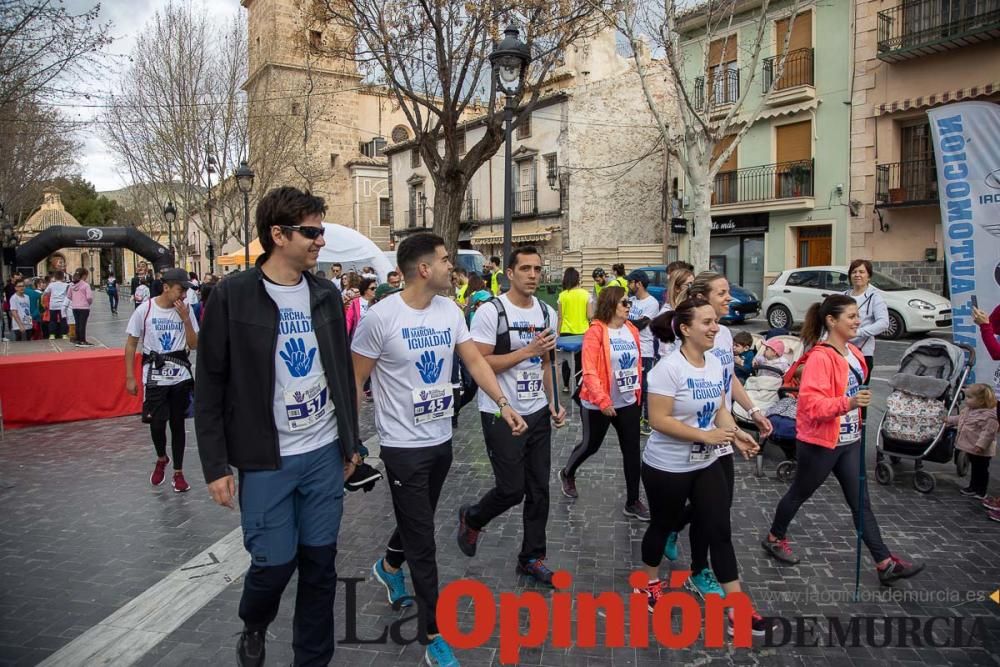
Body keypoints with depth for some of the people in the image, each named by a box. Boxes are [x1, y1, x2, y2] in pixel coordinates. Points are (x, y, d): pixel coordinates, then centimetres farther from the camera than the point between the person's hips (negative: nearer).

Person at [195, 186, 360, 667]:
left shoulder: (326, 295, 4)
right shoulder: (231, 296, -9)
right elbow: (210, 386, -6)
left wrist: (351, 441, 12)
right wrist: (216, 465, -8)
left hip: (325, 453, 4)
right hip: (267, 460, -4)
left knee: (320, 560, 10)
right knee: (274, 562, 5)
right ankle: (254, 627, 39)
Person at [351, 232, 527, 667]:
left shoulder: (450, 311, 0)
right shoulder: (382, 316, -18)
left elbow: (474, 360, 4)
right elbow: (355, 379, -11)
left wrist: (503, 403, -8)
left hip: (442, 439, 7)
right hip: (404, 445, -6)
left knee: (418, 521, 25)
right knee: (422, 543, 1)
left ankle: (389, 566, 56)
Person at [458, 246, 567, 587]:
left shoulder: (547, 313, 7)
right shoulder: (491, 311, -14)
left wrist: (553, 404, 8)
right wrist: (527, 350, -21)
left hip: (538, 413, 6)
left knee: (539, 489, 10)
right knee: (512, 489, 0)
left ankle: (532, 557, 27)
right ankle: (471, 518, 31)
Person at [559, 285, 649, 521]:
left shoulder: (631, 330, 3)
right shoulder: (596, 332, -16)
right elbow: (589, 371, -21)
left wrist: (638, 392, 16)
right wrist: (603, 400, -25)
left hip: (628, 402, 6)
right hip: (598, 404, -5)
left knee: (632, 450, 7)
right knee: (590, 445, 13)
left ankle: (633, 502, 19)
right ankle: (567, 474, 42)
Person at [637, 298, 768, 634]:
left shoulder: (715, 363, 2)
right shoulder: (669, 368, -22)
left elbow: (719, 408, 11)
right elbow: (659, 420, -25)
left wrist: (735, 433, -8)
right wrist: (706, 436, -25)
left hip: (707, 464, 6)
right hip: (667, 468, -6)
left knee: (720, 532, 7)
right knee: (663, 527, 14)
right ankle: (651, 583, 40)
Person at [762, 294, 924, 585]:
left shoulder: (852, 352, 4)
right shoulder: (820, 358, -24)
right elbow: (811, 404, -31)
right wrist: (848, 403, -41)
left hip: (849, 441, 8)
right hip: (819, 442, -8)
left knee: (861, 503, 11)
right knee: (799, 494, 12)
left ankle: (885, 563, 17)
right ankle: (774, 538, 33)